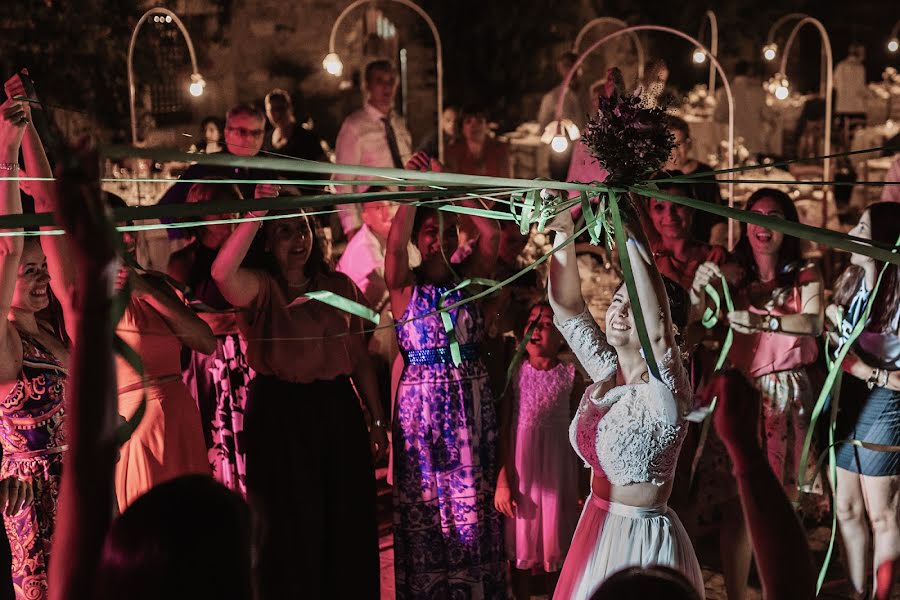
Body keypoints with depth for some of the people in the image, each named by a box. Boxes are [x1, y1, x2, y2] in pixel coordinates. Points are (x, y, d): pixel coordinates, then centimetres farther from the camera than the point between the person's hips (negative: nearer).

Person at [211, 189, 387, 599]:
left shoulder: (340, 286, 7)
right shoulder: (260, 289, -5)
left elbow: (360, 358, 11)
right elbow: (222, 273, -30)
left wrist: (377, 420, 11)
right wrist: (256, 214, -29)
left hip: (338, 412, 4)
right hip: (279, 414, -3)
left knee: (348, 524, 10)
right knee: (291, 528, 6)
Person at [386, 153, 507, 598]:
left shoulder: (466, 278, 4)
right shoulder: (405, 286, -2)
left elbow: (490, 234, -10)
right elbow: (395, 242, -21)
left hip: (472, 399, 2)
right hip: (422, 401, -2)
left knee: (473, 500, 7)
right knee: (425, 500, 5)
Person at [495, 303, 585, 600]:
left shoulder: (571, 376, -3)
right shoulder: (514, 373, -4)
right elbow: (502, 429, -4)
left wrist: (582, 483, 1)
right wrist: (502, 479, -9)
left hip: (557, 469, 0)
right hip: (520, 468, 0)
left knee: (555, 542, 9)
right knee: (520, 542, 8)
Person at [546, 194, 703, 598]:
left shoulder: (664, 391, -18)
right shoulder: (606, 372, 1)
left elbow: (658, 324, -37)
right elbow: (566, 307, -3)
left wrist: (632, 238, -42)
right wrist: (563, 233, -16)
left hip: (644, 538, -7)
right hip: (596, 530, 7)